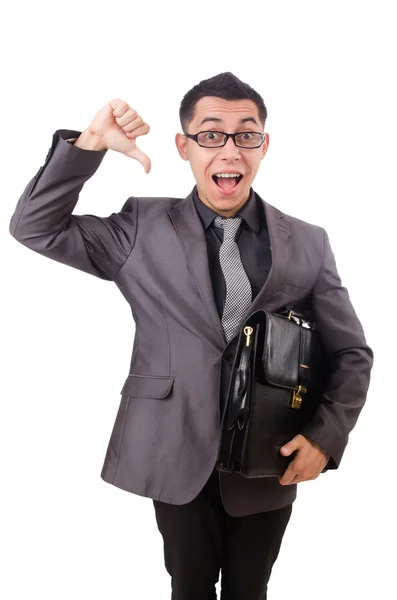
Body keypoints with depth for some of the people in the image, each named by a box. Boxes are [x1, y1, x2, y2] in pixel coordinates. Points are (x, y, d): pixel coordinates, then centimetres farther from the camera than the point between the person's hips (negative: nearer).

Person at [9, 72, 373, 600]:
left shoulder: (308, 243, -2)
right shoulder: (143, 228, -4)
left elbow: (352, 353, 2)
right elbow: (34, 227, -6)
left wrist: (326, 436, -12)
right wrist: (90, 144, -18)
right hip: (178, 462, -1)